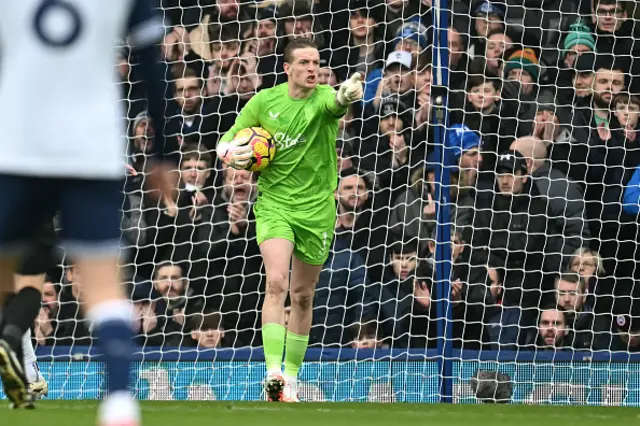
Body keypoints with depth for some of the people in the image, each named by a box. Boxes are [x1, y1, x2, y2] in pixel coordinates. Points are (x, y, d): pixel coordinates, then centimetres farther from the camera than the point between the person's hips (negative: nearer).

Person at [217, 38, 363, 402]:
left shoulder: (323, 97, -8)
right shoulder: (265, 101, -2)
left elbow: (336, 102, -35)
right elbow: (228, 141, 10)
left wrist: (348, 95, -59)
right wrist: (231, 153, -14)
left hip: (317, 209, 1)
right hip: (274, 204, -1)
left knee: (303, 296, 11)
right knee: (277, 283, -21)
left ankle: (292, 376, 26)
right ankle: (273, 373, -28)